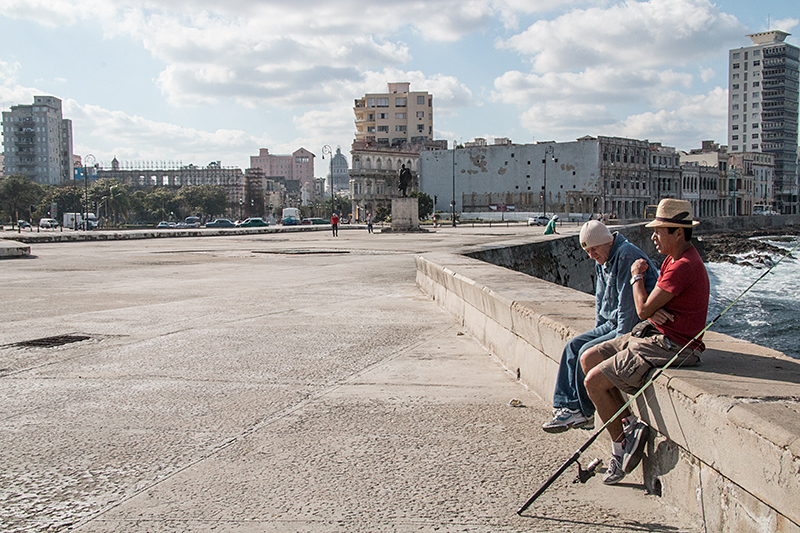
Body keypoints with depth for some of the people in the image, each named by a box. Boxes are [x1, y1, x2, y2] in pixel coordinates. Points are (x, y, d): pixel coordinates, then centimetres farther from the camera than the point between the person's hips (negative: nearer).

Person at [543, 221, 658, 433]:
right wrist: (598, 332, 11)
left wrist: (621, 339, -20)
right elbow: (601, 302, 19)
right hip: (612, 324, 10)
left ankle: (584, 413, -4)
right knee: (573, 346, -2)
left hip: (635, 327, -10)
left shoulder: (627, 256, -20)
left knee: (588, 352, -20)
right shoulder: (602, 262, 11)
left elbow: (628, 303, -22)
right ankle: (565, 406, -6)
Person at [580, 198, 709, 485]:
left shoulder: (684, 266, -22)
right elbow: (650, 306, 13)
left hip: (669, 346, -11)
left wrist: (637, 277, -4)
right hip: (652, 333, 11)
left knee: (594, 382, -14)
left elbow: (643, 309, -22)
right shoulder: (673, 258, 12)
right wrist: (653, 310, -12)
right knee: (588, 359, 6)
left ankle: (620, 443, 4)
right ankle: (629, 424, 8)